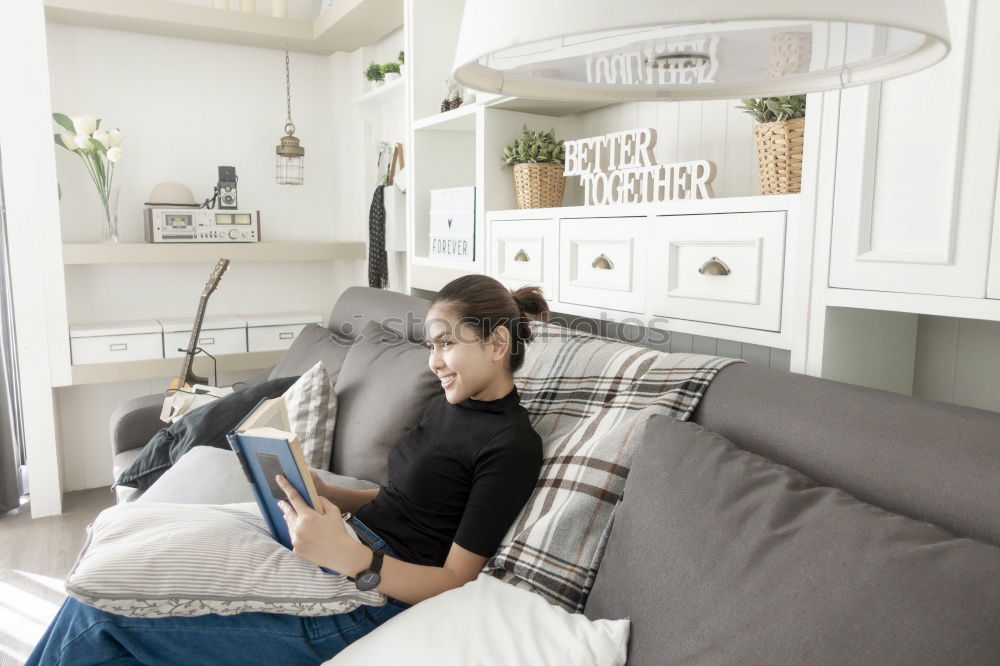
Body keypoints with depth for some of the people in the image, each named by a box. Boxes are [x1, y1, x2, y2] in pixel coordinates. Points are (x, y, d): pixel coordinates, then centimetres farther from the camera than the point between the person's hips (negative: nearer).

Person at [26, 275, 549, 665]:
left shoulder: (512, 447, -13)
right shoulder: (446, 405, 12)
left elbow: (455, 580, -14)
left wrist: (349, 557, -29)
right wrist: (323, 494, 2)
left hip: (371, 594, -8)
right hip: (347, 541, 8)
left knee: (99, 613, -11)